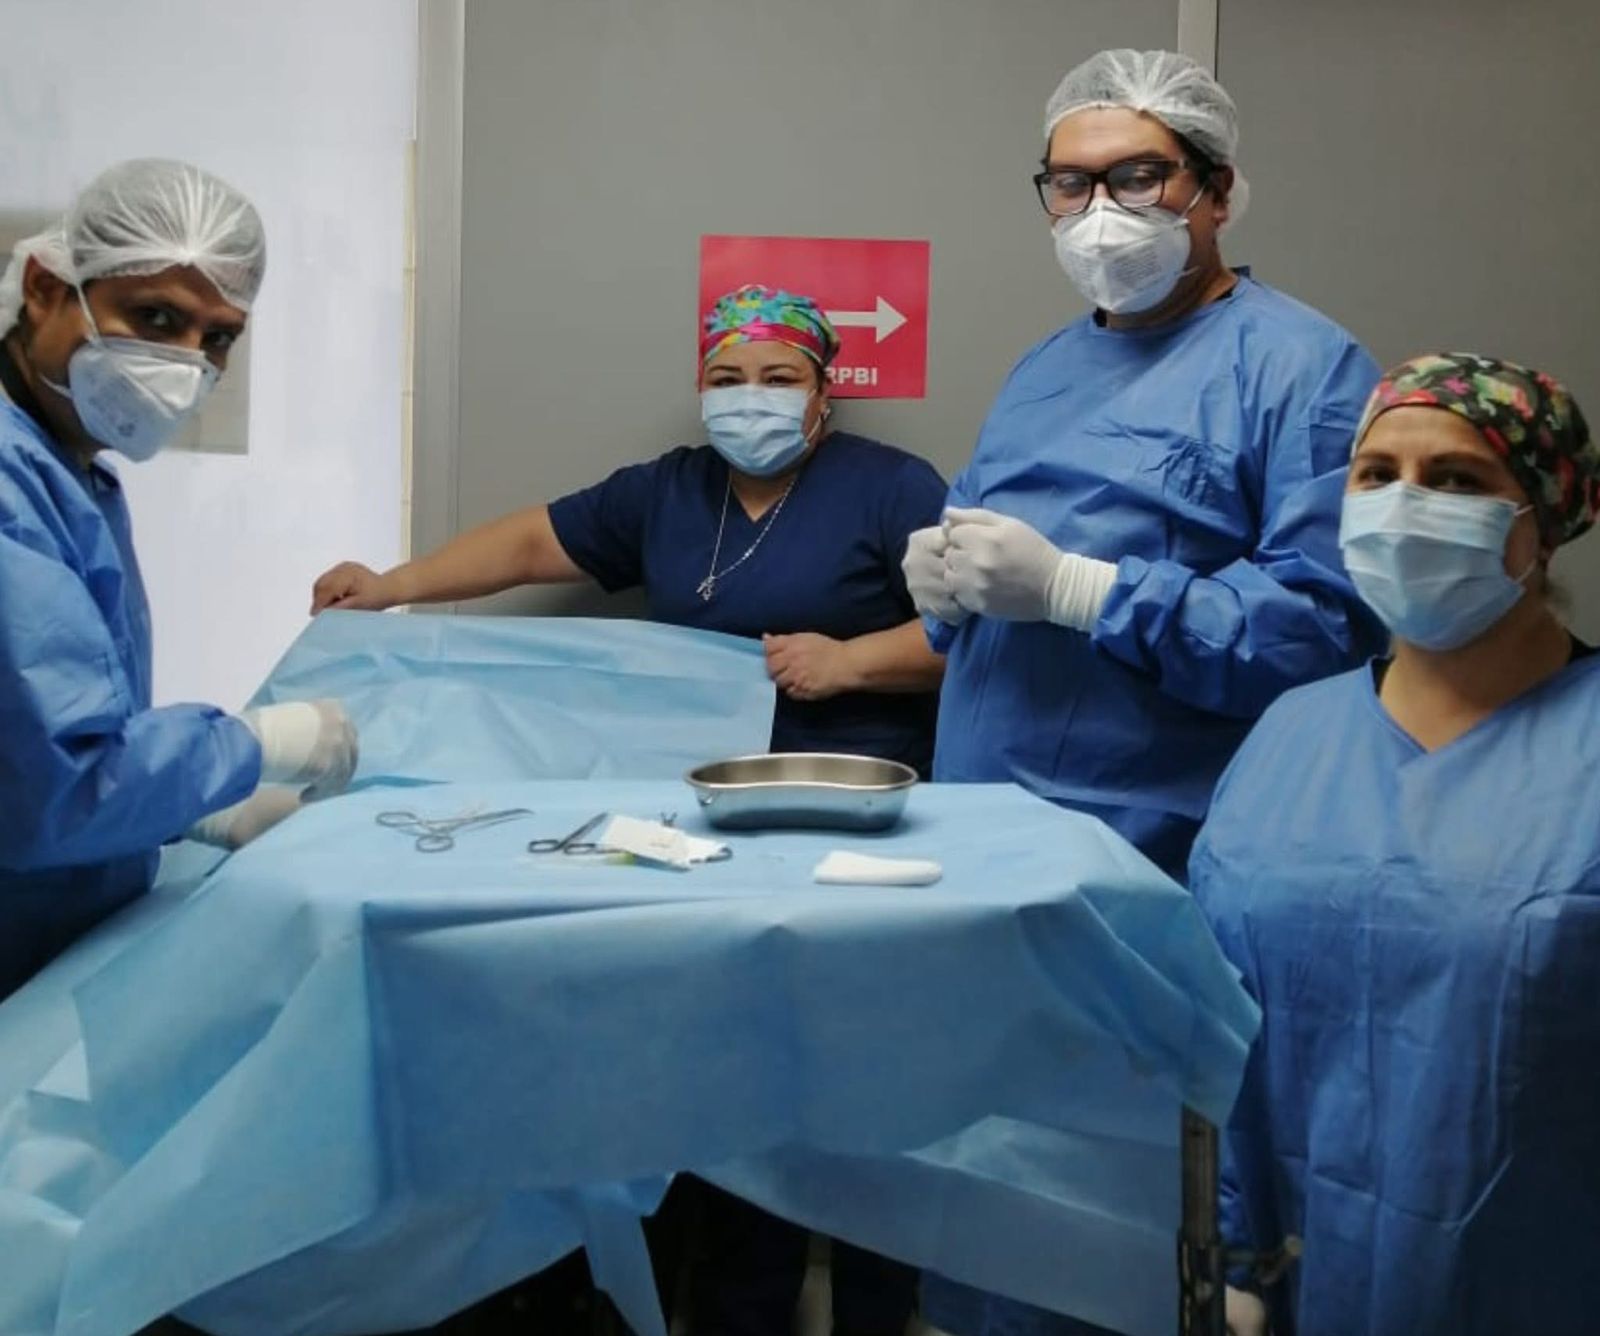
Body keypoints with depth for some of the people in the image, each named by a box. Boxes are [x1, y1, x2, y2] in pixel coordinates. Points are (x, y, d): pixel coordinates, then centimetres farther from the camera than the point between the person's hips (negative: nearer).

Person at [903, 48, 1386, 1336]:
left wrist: (1069, 586, -22)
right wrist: (947, 581, -2)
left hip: (1153, 860, -7)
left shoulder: (1303, 365, -7)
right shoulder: (1041, 371, 17)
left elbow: (1330, 621, -18)